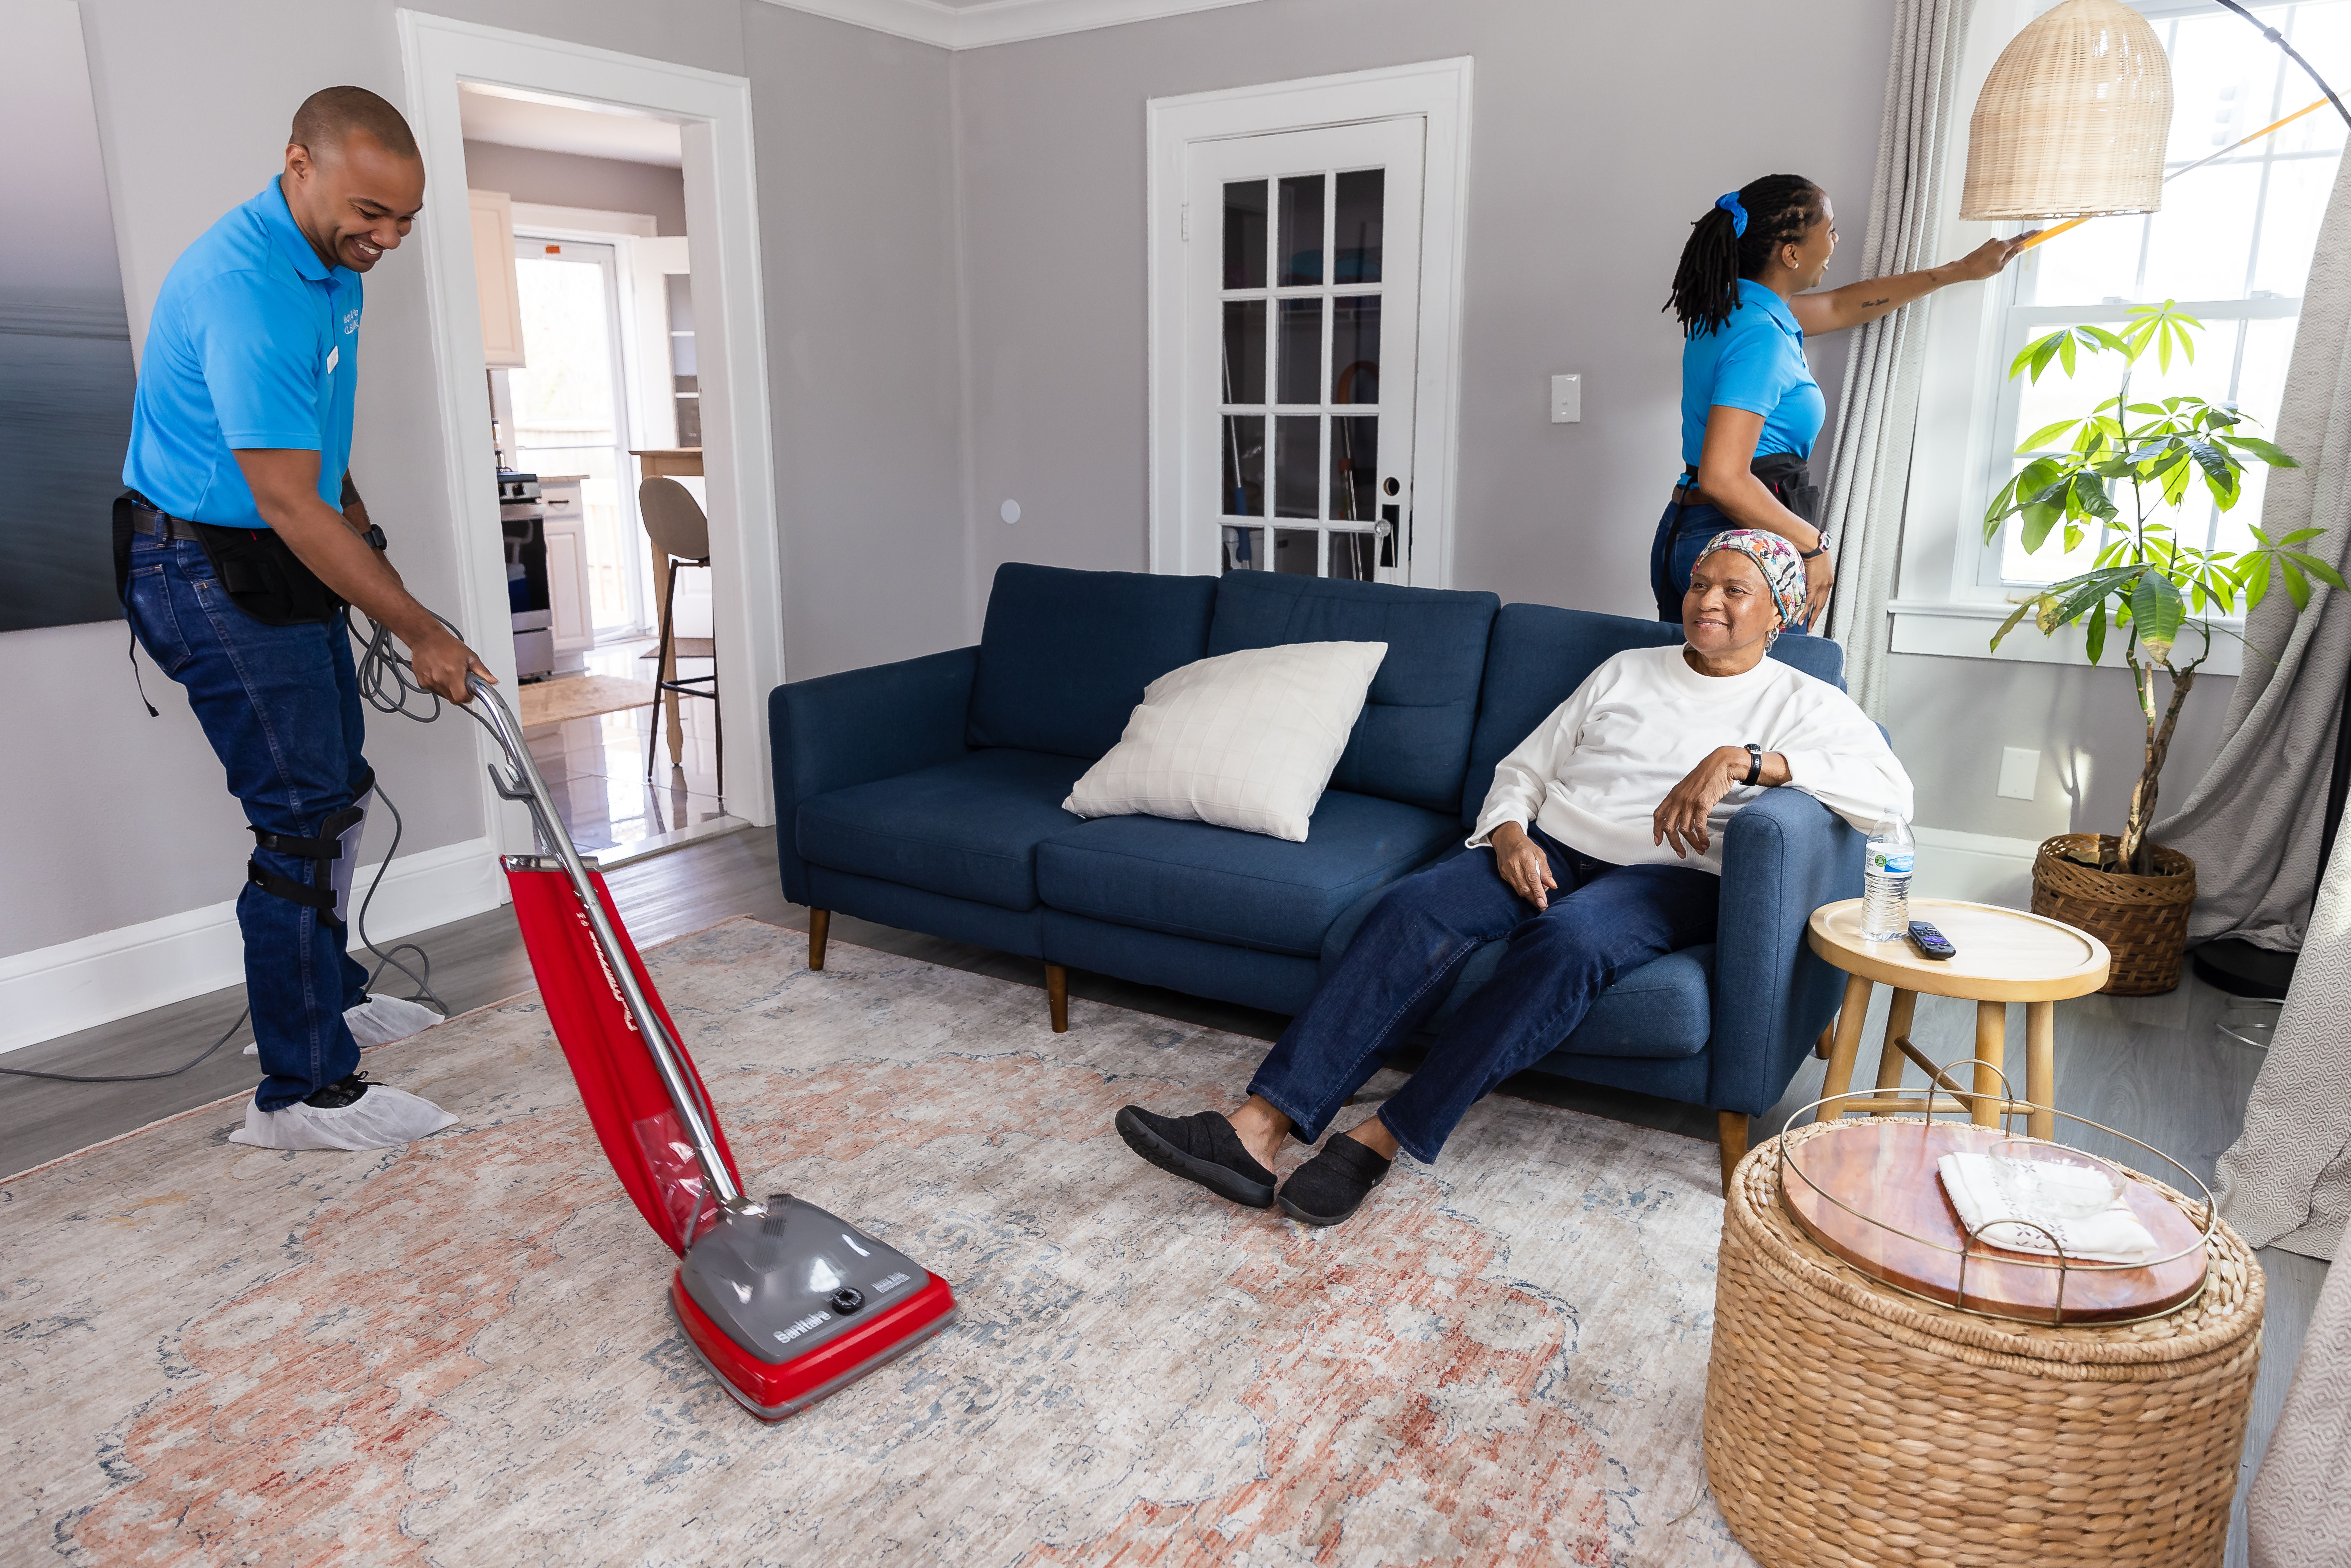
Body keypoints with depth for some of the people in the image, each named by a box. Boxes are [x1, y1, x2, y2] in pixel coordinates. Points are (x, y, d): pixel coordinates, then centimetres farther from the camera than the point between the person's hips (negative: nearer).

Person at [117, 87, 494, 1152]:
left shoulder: (327, 264, 6)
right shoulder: (245, 288, -26)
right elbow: (290, 506, -27)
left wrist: (363, 534, 19)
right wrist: (419, 632, -22)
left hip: (283, 564, 10)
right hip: (209, 572, -10)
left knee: (336, 789, 18)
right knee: (302, 816, -10)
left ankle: (330, 991, 36)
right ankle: (302, 1094, -2)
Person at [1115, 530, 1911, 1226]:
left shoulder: (1804, 703, 9)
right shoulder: (1626, 671, 22)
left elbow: (1890, 790, -11)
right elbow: (1523, 767, 19)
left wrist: (1742, 760, -24)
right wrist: (1507, 831, -4)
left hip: (1670, 879, -3)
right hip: (1547, 851, 4)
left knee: (1568, 939, -39)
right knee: (1416, 906, -27)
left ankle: (1383, 1137, -31)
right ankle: (1262, 1126, -36)